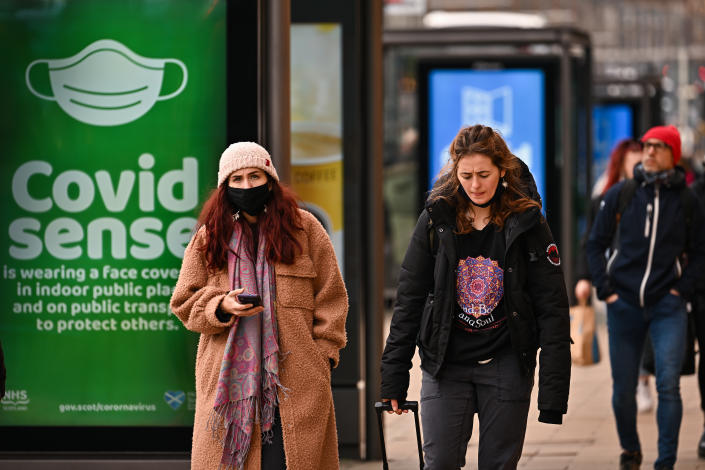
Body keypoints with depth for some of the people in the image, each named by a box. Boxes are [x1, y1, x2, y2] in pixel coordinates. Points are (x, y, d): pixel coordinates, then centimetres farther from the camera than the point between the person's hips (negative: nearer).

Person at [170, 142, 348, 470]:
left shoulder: (304, 228, 9)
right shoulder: (210, 236, 12)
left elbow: (330, 296, 11)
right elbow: (185, 302, 12)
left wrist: (324, 353, 2)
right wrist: (221, 307, -8)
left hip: (295, 375, -1)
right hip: (227, 374, 1)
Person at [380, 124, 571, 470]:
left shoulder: (526, 224, -3)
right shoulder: (436, 220, 0)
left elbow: (552, 309, -3)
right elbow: (409, 299, 5)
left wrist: (554, 389, -9)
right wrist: (394, 376, 2)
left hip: (506, 365, -1)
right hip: (446, 364, 1)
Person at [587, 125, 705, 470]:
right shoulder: (620, 195, 2)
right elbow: (596, 244, 8)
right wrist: (605, 289, 0)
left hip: (668, 305, -1)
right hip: (624, 305, 1)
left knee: (668, 385, -13)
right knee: (623, 390, 7)